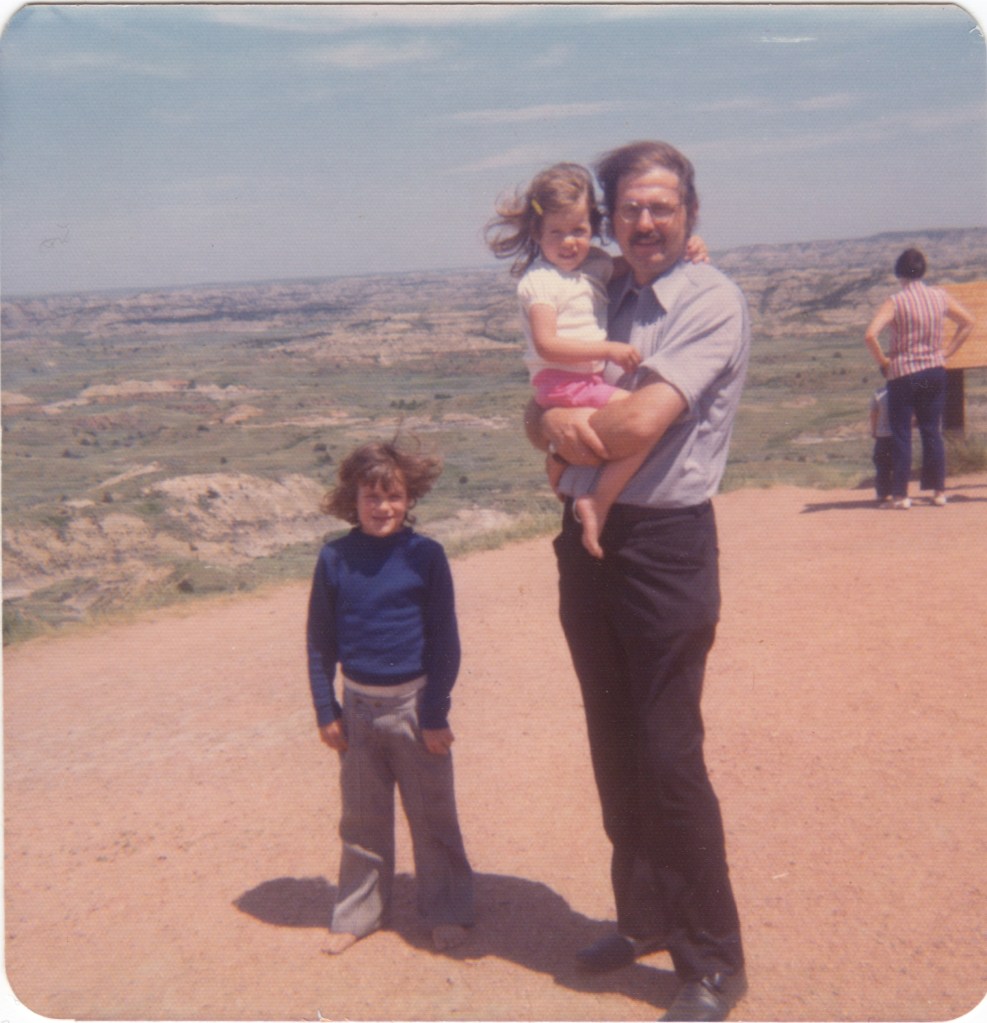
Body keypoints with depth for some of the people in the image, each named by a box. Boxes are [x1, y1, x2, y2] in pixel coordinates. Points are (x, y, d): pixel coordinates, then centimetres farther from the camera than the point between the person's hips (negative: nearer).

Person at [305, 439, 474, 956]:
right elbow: (320, 641, 4)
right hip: (358, 705, 2)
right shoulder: (334, 558, -3)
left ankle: (446, 910, 26)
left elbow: (444, 640, -6)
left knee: (433, 816, 10)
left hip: (414, 704, -2)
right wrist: (326, 711, 2)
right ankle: (357, 912, 31)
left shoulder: (425, 555, -9)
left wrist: (436, 714, -7)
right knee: (361, 820, 15)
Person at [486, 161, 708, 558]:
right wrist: (609, 350, -25)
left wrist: (681, 250, 8)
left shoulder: (593, 262, 10)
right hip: (562, 383, -9)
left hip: (589, 379, 9)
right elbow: (547, 345, -23)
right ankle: (596, 503, -20)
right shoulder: (539, 281, -14)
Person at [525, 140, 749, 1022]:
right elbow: (539, 411, 8)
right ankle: (643, 918, 35)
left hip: (664, 544, -7)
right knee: (615, 749, 16)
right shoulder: (603, 302, 14)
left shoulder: (713, 302, -9)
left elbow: (642, 424, -21)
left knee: (669, 758, -1)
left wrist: (574, 424, -3)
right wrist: (553, 420, -15)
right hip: (586, 538, 7)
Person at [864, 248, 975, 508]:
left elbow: (870, 335, -25)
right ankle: (938, 491, 13)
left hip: (902, 373, -4)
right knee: (932, 432, 11)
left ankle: (901, 494, 2)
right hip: (935, 371, 4)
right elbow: (967, 323, 13)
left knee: (901, 435, 2)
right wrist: (946, 351, 12)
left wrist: (883, 361, -11)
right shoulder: (940, 297, 2)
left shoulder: (896, 302, -12)